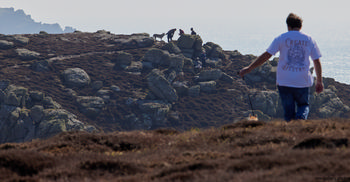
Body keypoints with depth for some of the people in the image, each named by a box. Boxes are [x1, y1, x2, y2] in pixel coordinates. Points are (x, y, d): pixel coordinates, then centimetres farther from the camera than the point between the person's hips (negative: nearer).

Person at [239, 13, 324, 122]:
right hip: (303, 82, 1)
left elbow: (266, 55, -1)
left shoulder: (281, 38, 1)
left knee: (288, 111, 9)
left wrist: (249, 68, 6)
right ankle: (301, 118, -15)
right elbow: (317, 62, 7)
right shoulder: (309, 40, 7)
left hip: (284, 81, -1)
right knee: (303, 105, 16)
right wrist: (319, 82, 16)